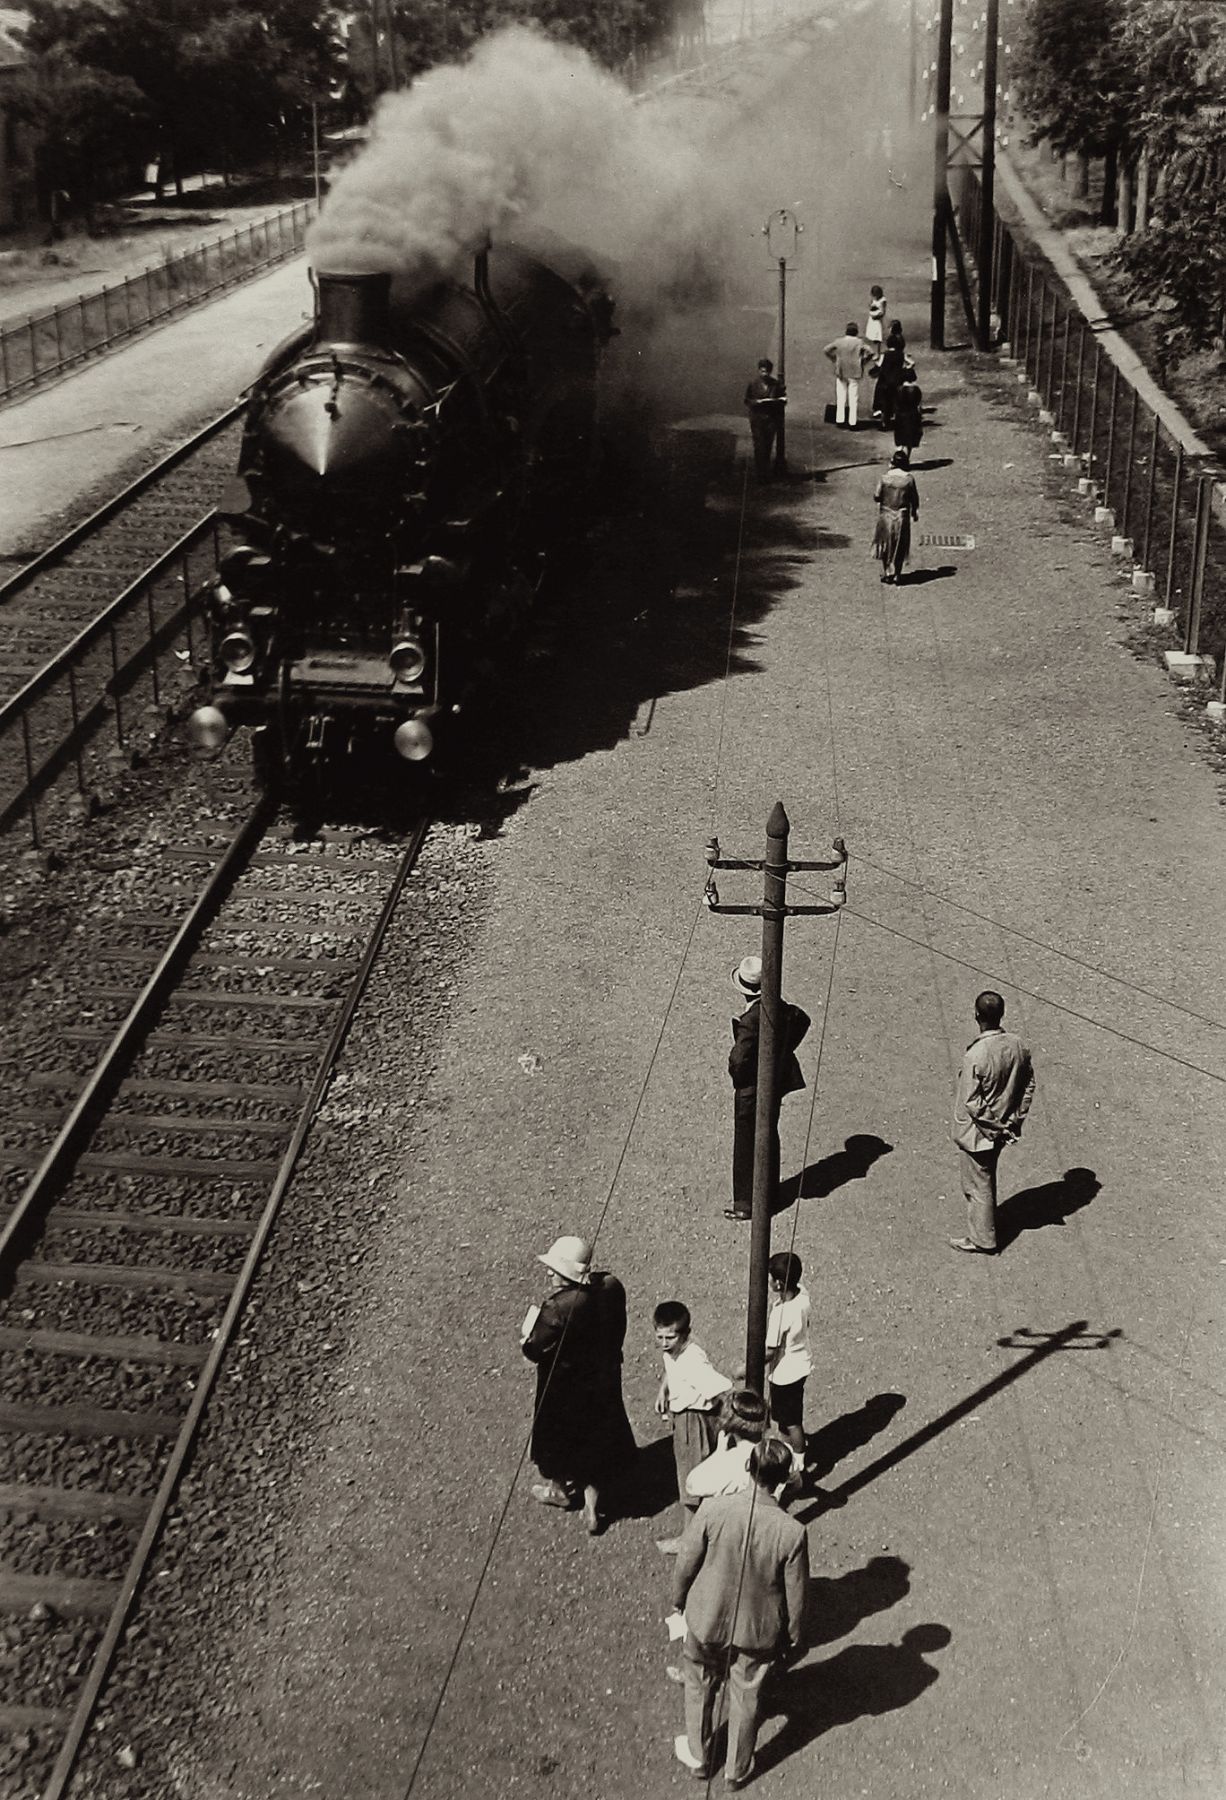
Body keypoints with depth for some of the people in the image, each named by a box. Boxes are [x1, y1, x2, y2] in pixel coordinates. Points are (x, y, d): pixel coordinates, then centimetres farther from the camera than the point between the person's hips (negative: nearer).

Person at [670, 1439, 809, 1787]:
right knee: (746, 1698, 25)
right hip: (758, 1630, 0)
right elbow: (796, 1594, -13)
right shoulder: (792, 1533, -28)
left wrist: (678, 1600, 8)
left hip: (707, 1620, 0)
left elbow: (686, 1563, -13)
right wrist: (793, 1635, 6)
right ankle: (737, 1770, 45)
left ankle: (698, 1757, 48)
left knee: (700, 1687, 28)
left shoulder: (712, 1511, -27)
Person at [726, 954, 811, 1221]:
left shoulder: (751, 1020, -30)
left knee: (746, 1147, 8)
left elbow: (738, 1060, -31)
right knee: (770, 1137, 24)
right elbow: (802, 1020, 14)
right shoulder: (780, 1008, -7)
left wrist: (737, 1078, -9)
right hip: (777, 1083, 8)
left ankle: (745, 1203, 19)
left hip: (751, 1091, -8)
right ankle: (769, 1191, 39)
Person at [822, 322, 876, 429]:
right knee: (853, 398, 5)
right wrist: (863, 361, -2)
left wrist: (834, 359, 7)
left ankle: (840, 420, 12)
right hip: (854, 373, -2)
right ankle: (852, 423, 4)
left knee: (841, 397, 12)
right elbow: (870, 352, -15)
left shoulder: (839, 341, -1)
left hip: (841, 373, 2)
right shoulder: (859, 342, -7)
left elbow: (826, 350, -1)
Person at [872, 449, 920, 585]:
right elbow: (914, 498, -4)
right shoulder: (909, 478, -10)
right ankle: (896, 574, 14)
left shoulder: (885, 477, -11)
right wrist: (915, 512, 11)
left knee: (886, 544, 15)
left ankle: (887, 572, 14)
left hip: (886, 514, 0)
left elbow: (876, 495, -9)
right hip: (902, 516, 0)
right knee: (899, 546, 12)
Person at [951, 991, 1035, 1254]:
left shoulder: (976, 1055, -30)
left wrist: (992, 1124, -10)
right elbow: (1029, 1085, 1)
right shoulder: (1017, 1046, -10)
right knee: (987, 1178, 27)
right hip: (1003, 1129, 7)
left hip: (977, 1132, -6)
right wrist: (1016, 1120, 7)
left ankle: (982, 1240, 28)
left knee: (977, 1185, 13)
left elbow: (971, 1102, -24)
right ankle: (984, 1225, 46)